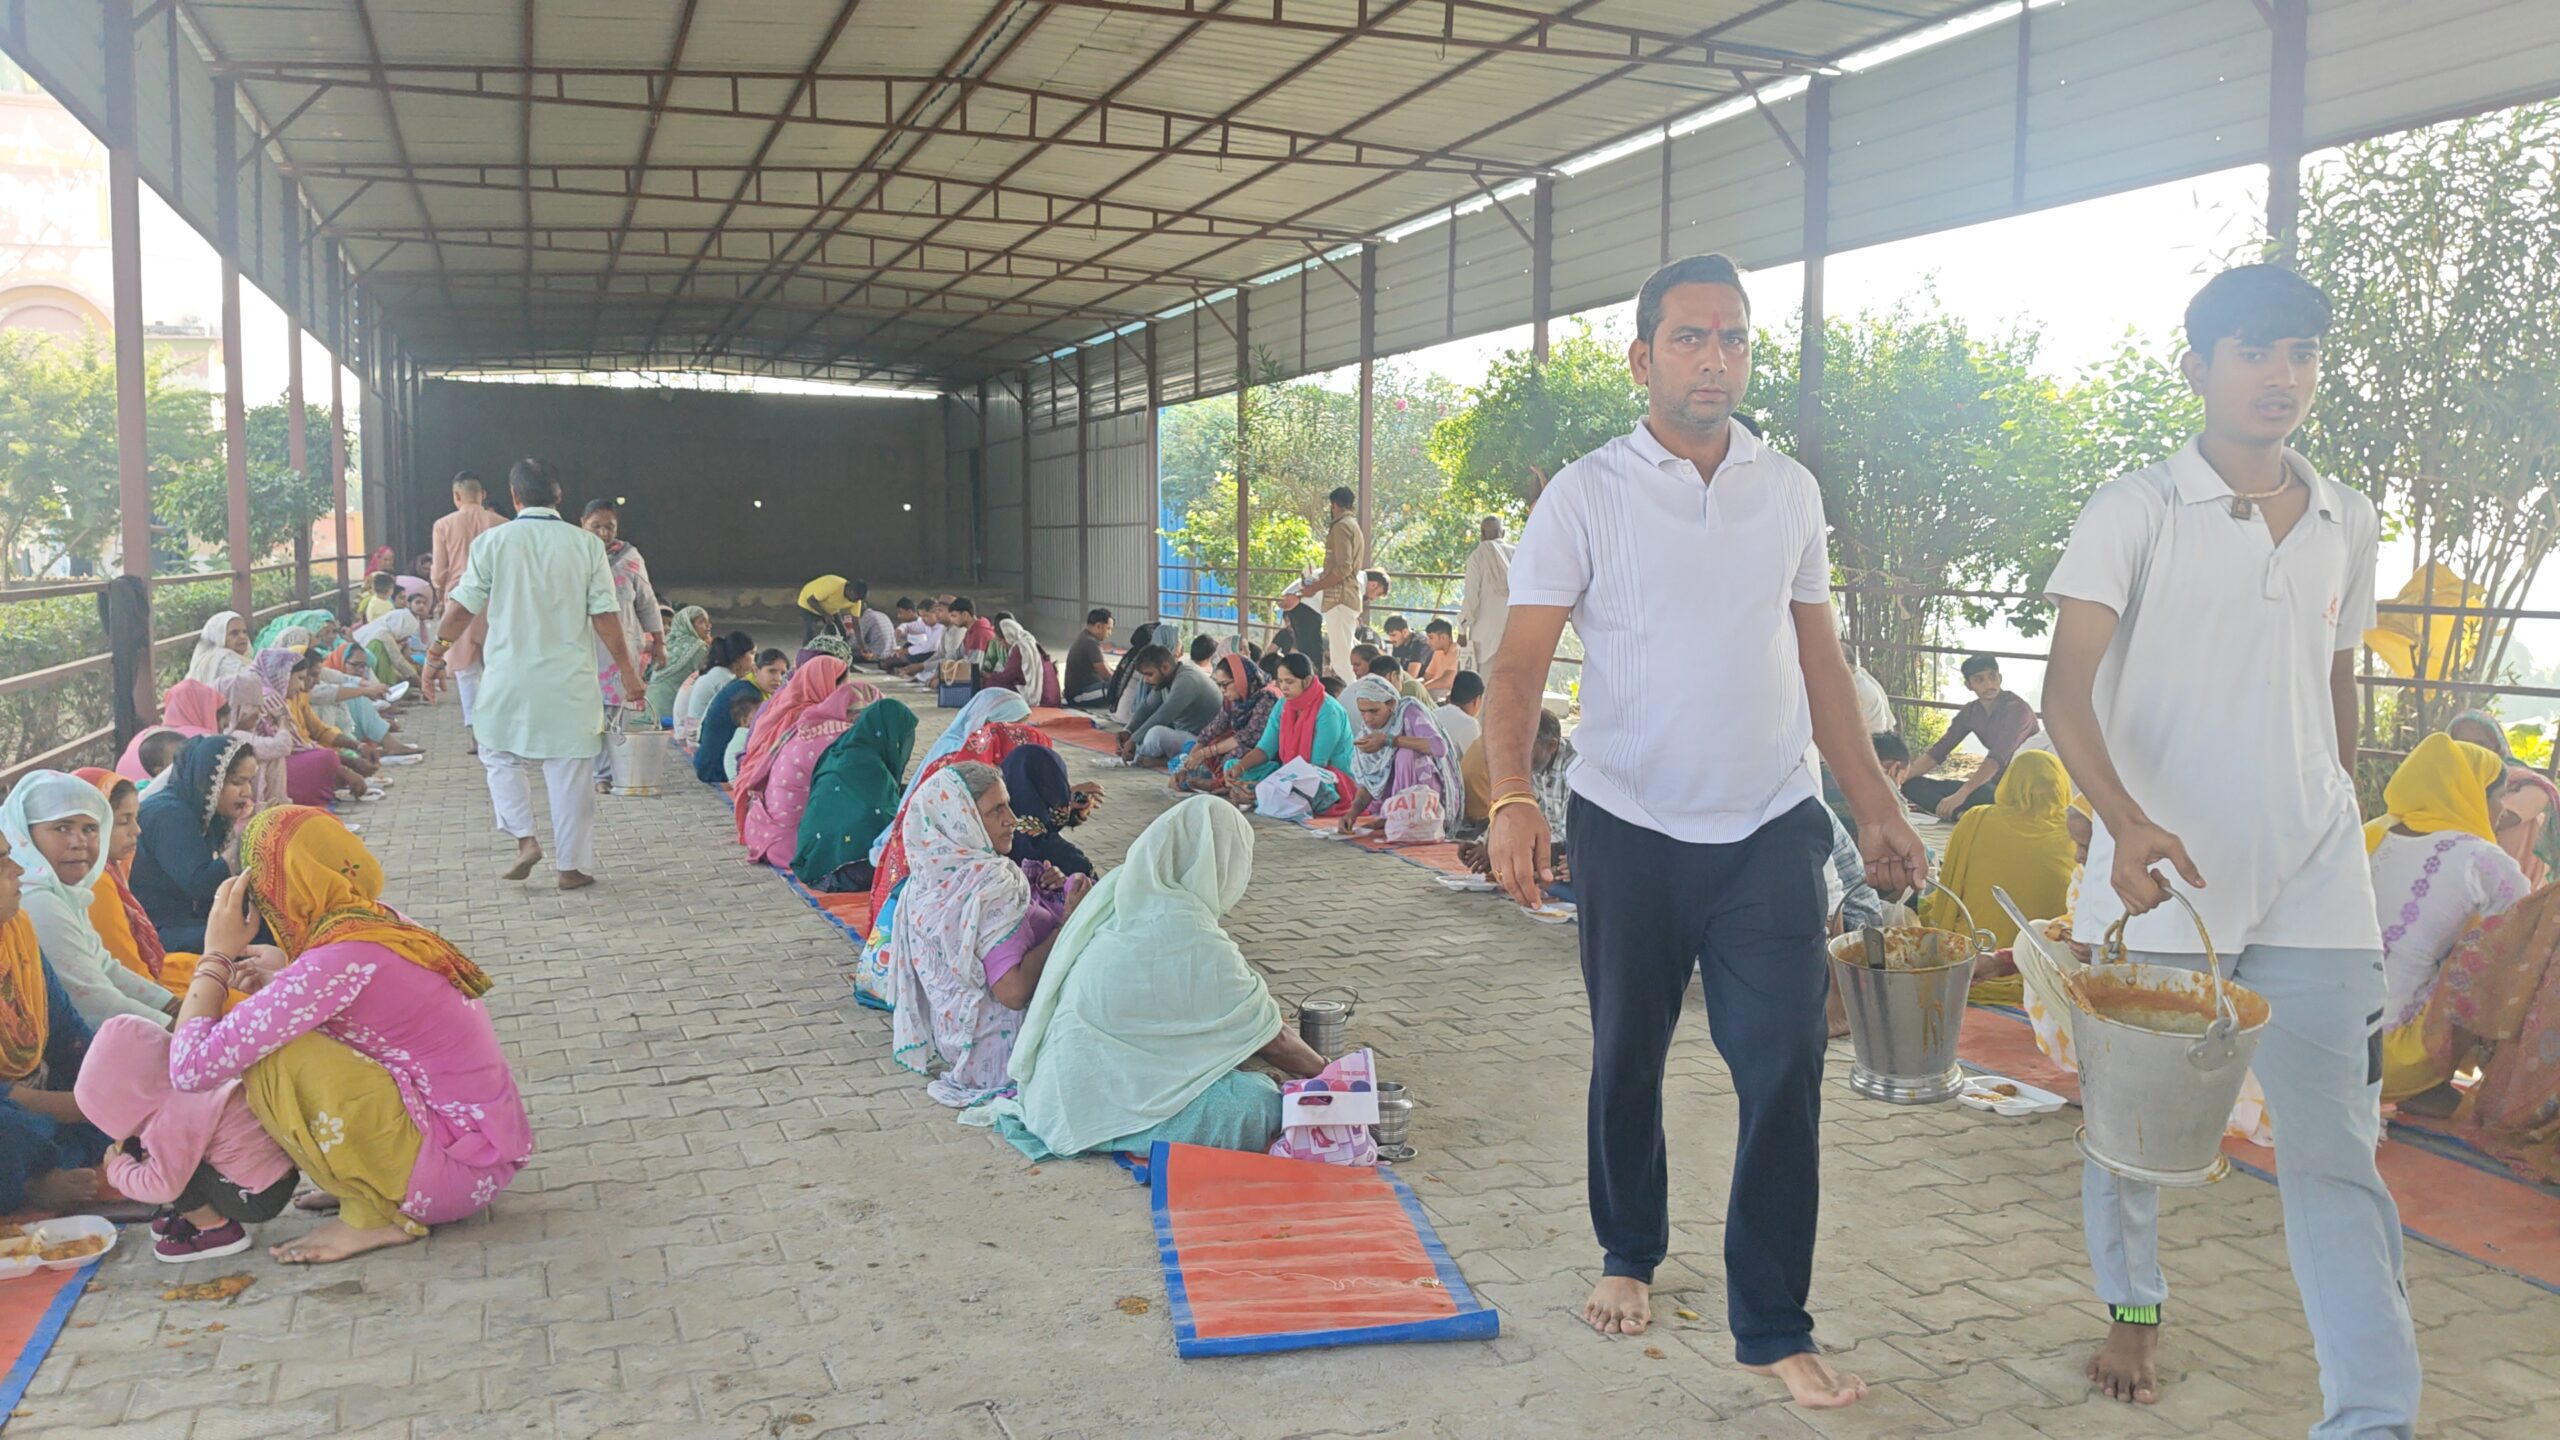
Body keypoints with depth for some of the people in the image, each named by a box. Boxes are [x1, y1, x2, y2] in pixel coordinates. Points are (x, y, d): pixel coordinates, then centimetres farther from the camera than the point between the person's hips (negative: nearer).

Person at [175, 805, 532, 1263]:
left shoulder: (338, 961, -20)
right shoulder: (382, 921, 4)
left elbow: (192, 1068, -20)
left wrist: (217, 955, -7)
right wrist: (274, 987, 5)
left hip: (458, 1170, -8)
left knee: (263, 1052, -14)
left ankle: (372, 1215, -4)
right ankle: (383, 1193, 12)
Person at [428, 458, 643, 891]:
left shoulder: (492, 542, -3)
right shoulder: (586, 544, -2)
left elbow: (463, 607, 0)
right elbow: (605, 615, -3)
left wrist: (438, 648, 15)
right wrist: (626, 669, 5)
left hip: (508, 676, 0)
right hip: (570, 678, 0)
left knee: (501, 757, 18)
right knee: (570, 769, 7)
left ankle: (525, 838, 2)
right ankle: (573, 865, 10)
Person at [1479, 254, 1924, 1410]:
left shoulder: (1791, 490, 7)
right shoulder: (1586, 495, -5)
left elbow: (1819, 659, 13)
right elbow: (1520, 664, -10)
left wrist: (1876, 807, 10)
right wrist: (1511, 801, -26)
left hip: (1771, 827, 2)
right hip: (1629, 827, -2)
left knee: (1785, 1073, -2)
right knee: (1625, 1060, 13)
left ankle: (1772, 1327, 10)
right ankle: (1629, 1253, 35)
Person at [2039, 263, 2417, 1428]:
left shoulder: (2348, 525, 10)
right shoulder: (2134, 511, -5)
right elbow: (2066, 689, -15)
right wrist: (2126, 824, -29)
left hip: (2313, 894, 3)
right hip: (2155, 876, -2)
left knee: (2336, 1153, -3)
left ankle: (2374, 1417, 0)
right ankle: (2132, 1310, 36)